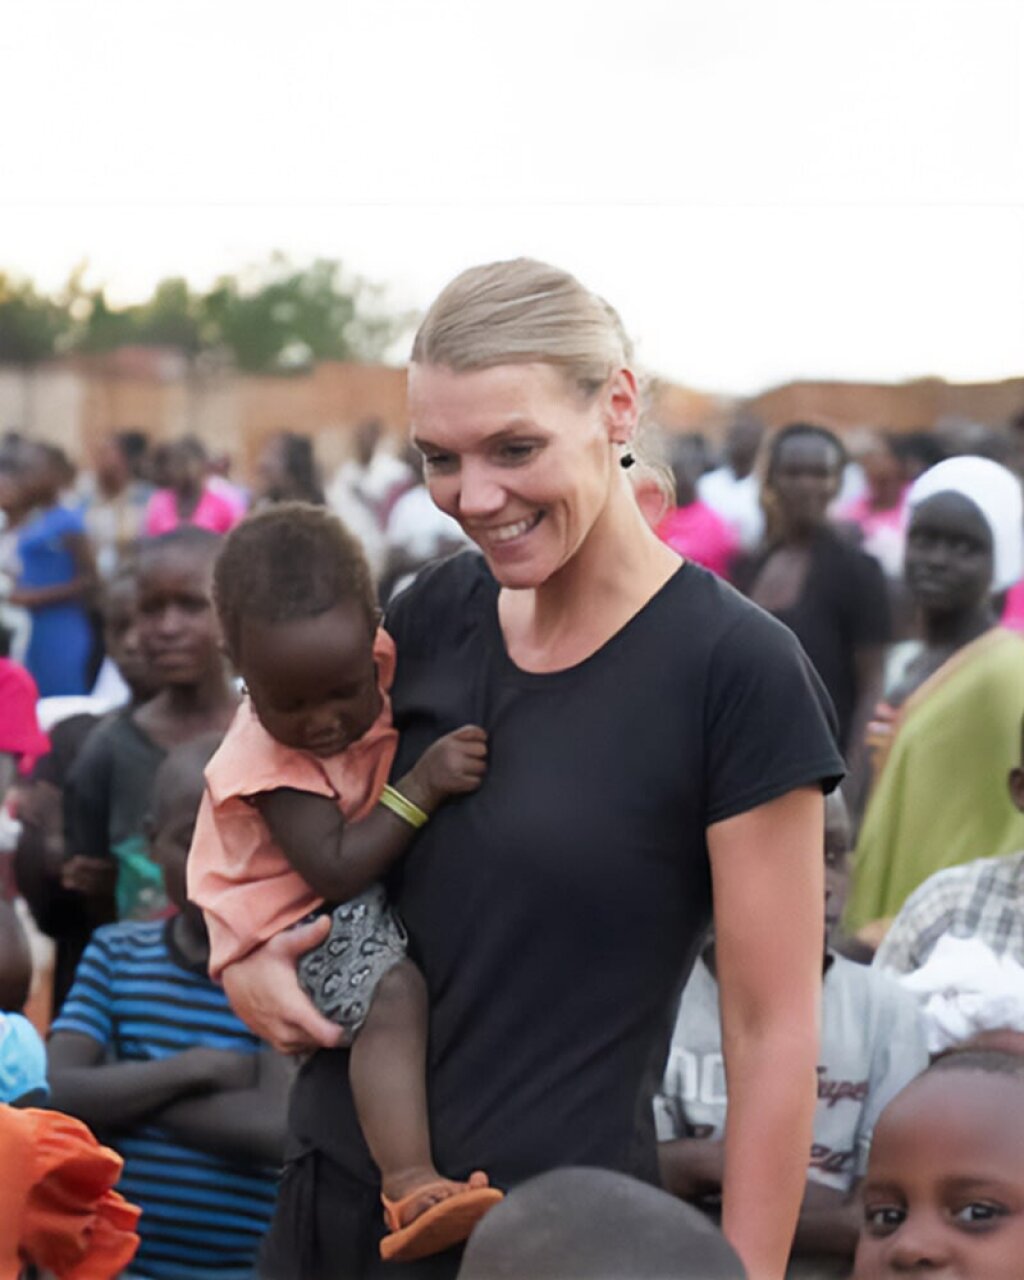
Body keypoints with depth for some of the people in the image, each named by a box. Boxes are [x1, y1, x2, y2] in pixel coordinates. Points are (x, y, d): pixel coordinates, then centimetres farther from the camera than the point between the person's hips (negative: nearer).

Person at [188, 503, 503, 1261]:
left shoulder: (377, 658, -10)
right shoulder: (266, 762, -25)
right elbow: (336, 869, -32)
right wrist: (421, 789, -34)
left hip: (370, 901, 9)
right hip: (302, 930, -9)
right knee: (394, 991, -33)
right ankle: (409, 1183, -43)